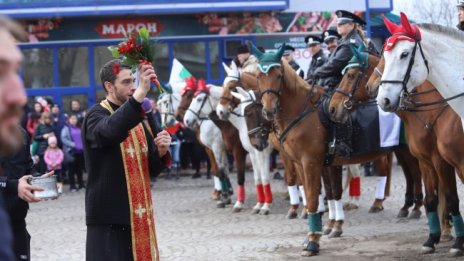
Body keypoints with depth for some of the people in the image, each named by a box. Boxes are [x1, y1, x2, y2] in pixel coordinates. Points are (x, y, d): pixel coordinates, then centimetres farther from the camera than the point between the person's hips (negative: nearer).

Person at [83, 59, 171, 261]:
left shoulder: (136, 117, 15)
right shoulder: (96, 116, -7)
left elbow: (151, 169, 16)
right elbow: (112, 130, -33)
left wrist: (160, 152, -6)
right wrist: (141, 93, -40)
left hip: (139, 216, 7)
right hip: (109, 216, -7)